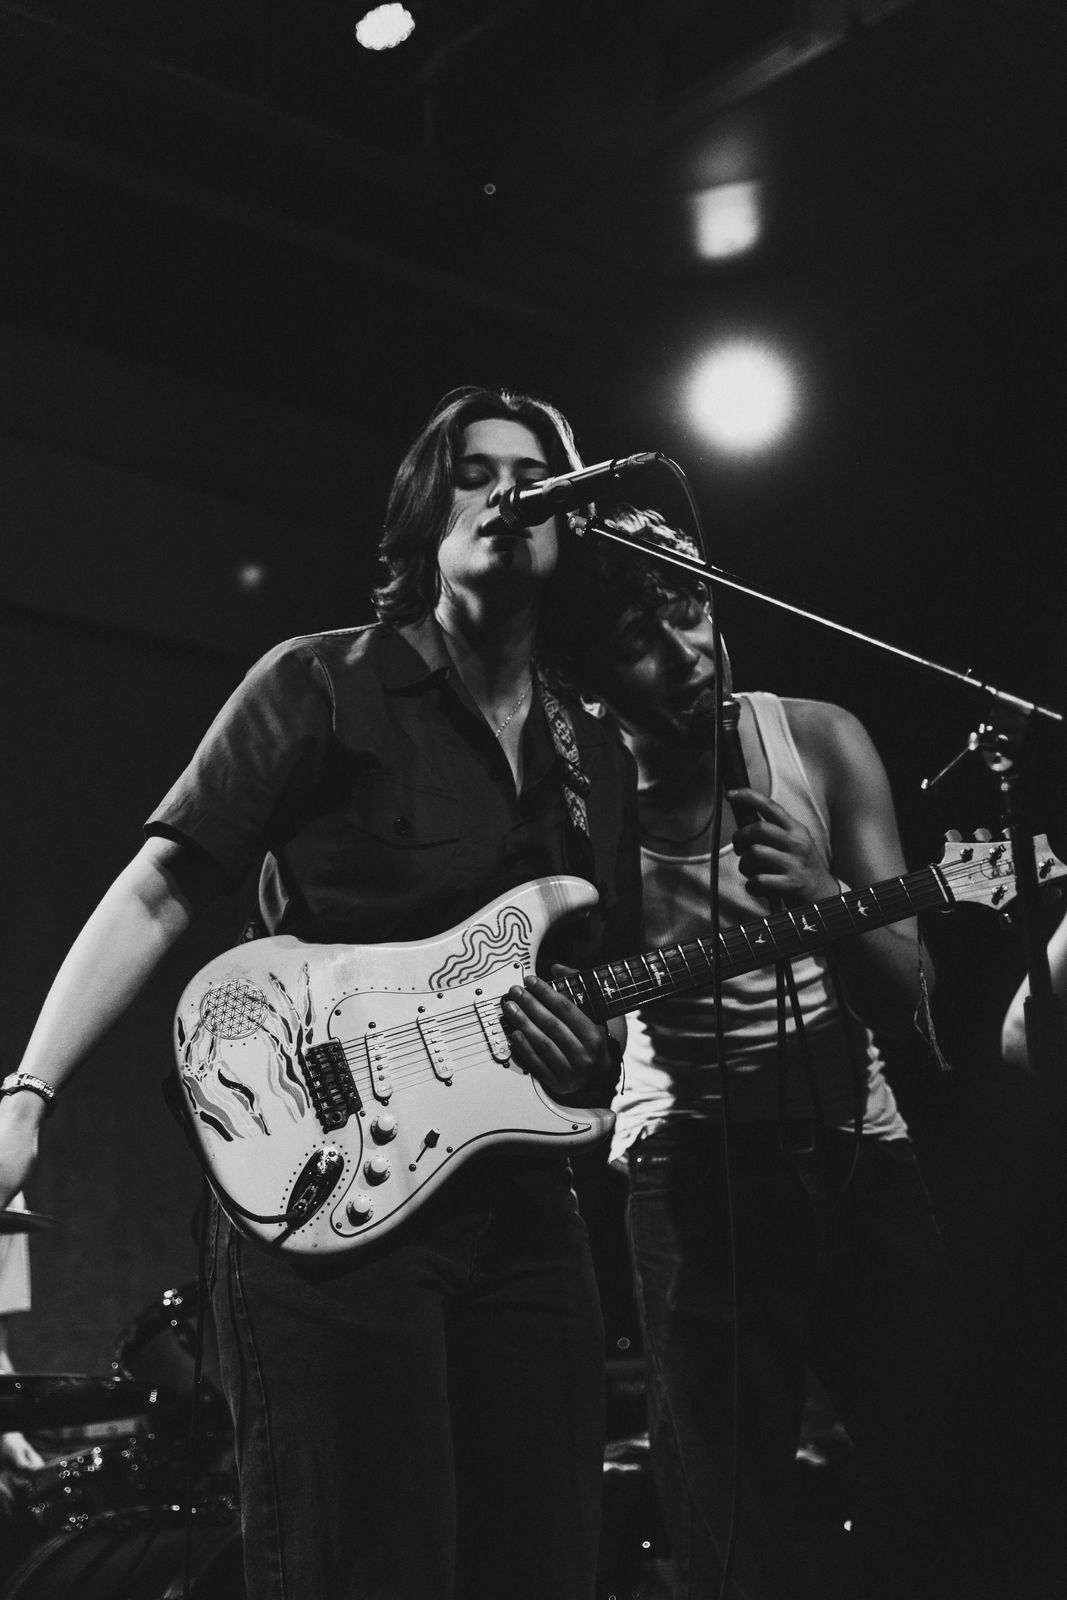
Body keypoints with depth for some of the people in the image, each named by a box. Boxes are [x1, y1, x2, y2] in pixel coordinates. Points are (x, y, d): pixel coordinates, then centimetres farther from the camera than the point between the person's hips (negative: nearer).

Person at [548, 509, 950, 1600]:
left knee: (934, 1471, 5)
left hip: (853, 1140, 2)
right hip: (690, 1158, -2)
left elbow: (902, 995, -8)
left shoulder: (819, 742, -6)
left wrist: (818, 899, -29)